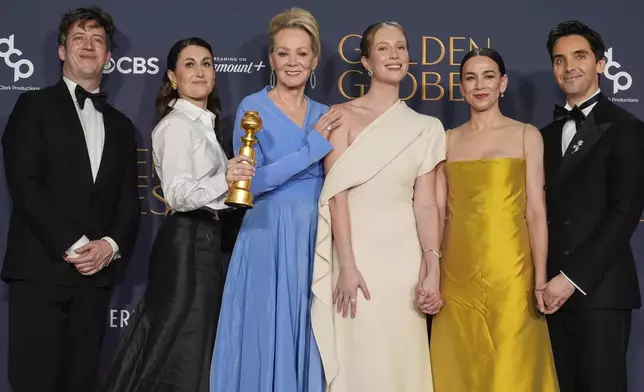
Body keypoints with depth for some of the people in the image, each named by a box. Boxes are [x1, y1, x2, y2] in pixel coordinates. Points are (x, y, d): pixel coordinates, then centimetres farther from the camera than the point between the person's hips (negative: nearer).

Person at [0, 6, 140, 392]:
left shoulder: (121, 125, 20)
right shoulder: (35, 105, 5)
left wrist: (111, 245, -7)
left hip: (96, 273, 4)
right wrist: (72, 245, -13)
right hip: (41, 268, -4)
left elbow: (129, 200, 13)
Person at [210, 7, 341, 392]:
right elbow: (251, 181, -14)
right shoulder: (253, 108, -4)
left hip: (313, 240, 4)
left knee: (305, 341, 9)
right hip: (268, 238, -4)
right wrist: (313, 145, -14)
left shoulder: (324, 115, 10)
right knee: (266, 339, 0)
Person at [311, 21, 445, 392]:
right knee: (358, 356, 1)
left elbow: (426, 203, 5)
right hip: (355, 248, -2)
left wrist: (432, 268, -6)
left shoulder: (426, 128, 10)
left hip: (404, 254, 2)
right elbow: (337, 191, -6)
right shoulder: (344, 115, 2)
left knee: (402, 356, 5)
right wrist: (347, 265, -14)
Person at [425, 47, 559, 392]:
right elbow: (438, 211, 8)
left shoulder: (526, 135, 3)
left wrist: (540, 280, -9)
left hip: (508, 269, -3)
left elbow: (536, 211, -2)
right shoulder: (448, 140, 11)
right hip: (458, 271, 3)